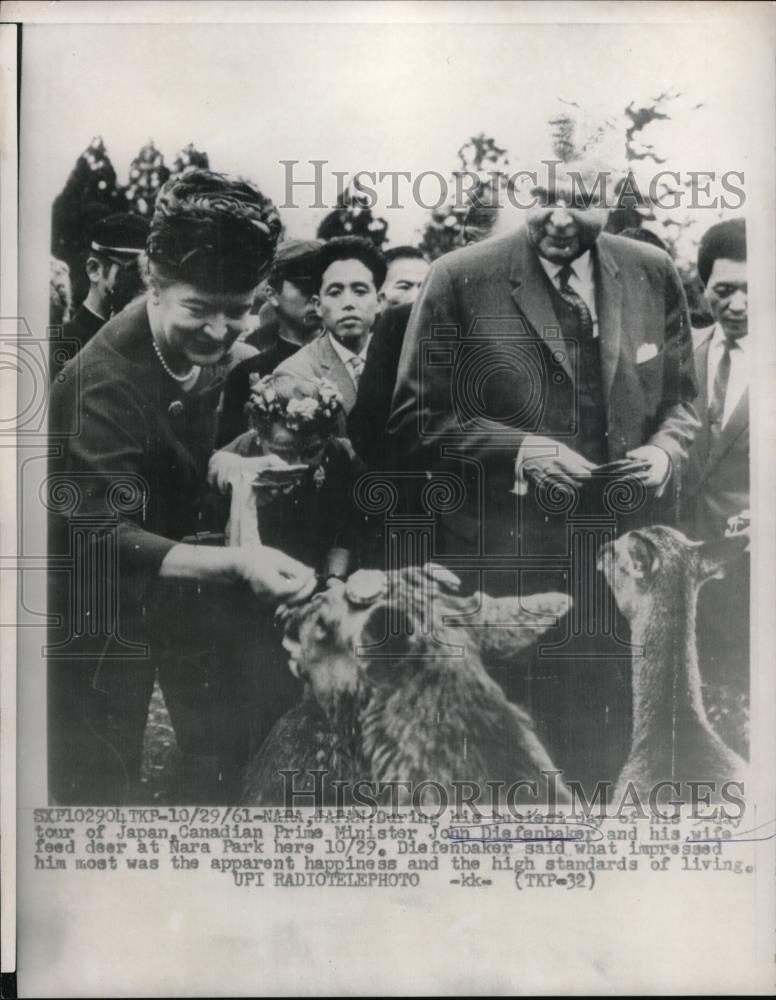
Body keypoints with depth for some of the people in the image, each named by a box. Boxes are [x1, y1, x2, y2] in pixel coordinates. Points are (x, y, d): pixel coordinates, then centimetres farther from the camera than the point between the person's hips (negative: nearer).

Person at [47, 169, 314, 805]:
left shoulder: (205, 348, -8)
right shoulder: (103, 381, -29)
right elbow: (104, 537, -36)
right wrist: (233, 563, -49)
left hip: (187, 573, 6)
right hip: (108, 601, -6)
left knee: (224, 745, 13)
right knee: (102, 777, 7)